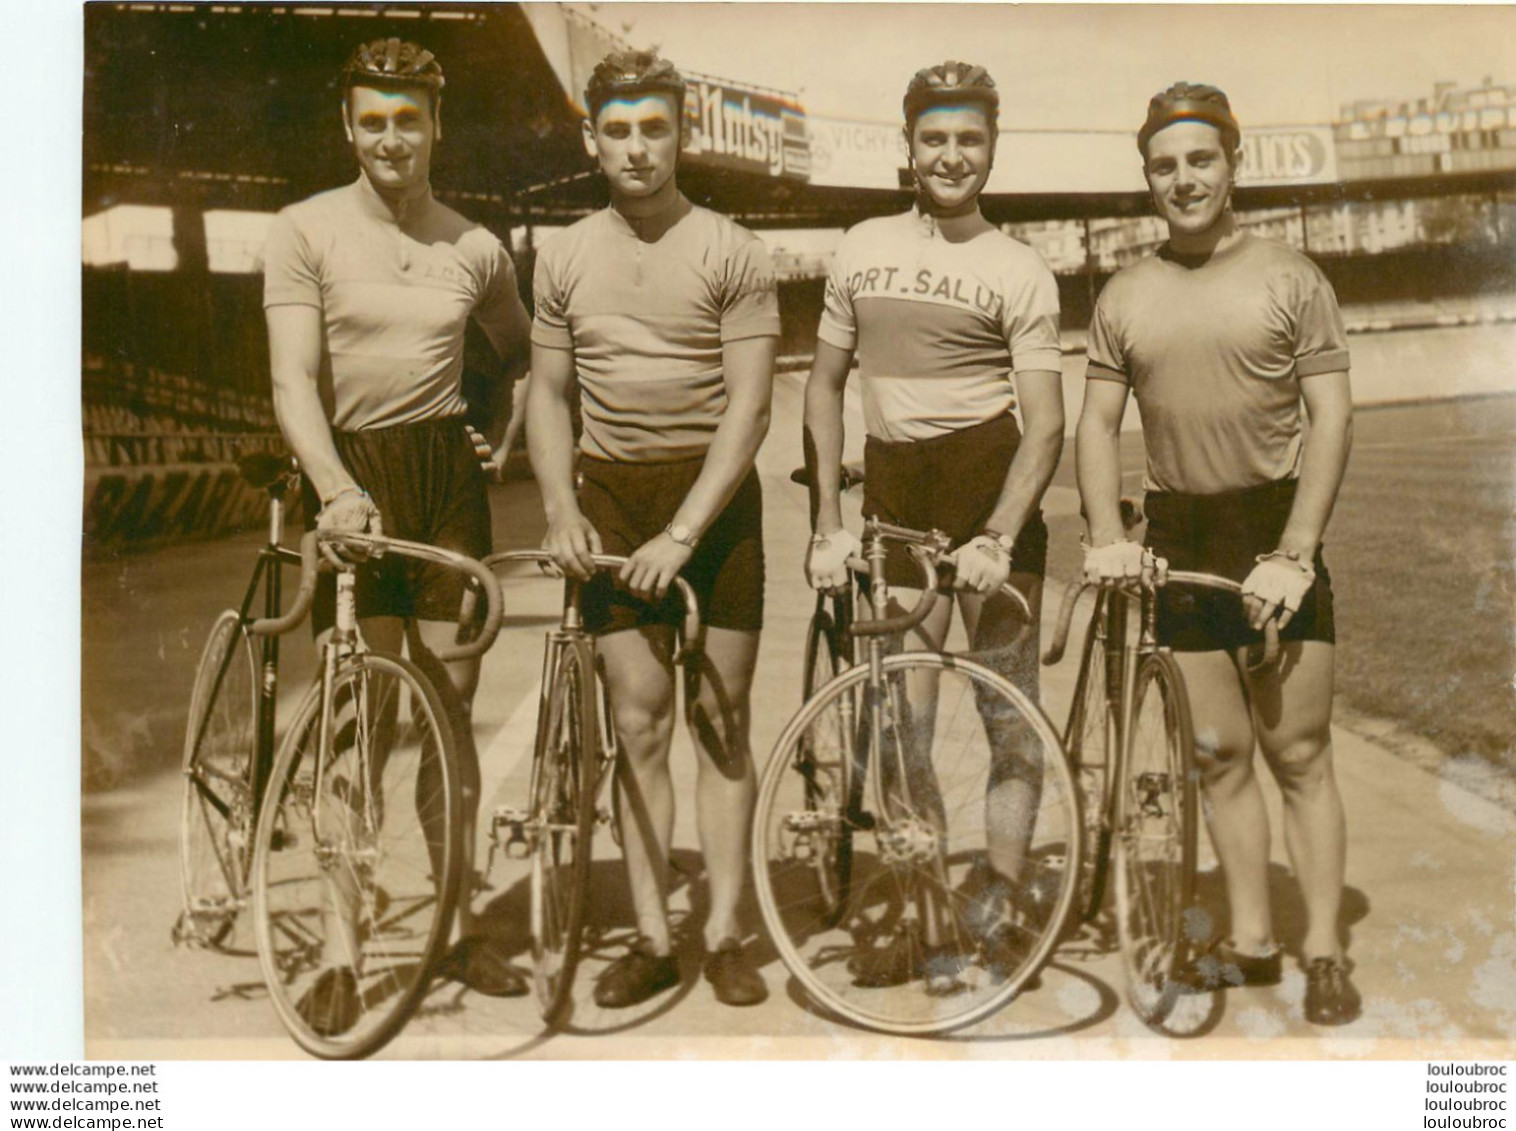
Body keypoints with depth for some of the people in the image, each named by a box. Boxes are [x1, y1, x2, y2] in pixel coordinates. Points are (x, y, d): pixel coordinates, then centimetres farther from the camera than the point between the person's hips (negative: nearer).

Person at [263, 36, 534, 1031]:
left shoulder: (475, 247, 8)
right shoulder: (306, 231, -1)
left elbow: (524, 353, 26)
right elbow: (293, 380, -11)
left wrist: (505, 431, 12)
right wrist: (336, 487, -25)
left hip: (447, 472, 3)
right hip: (350, 479, -2)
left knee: (451, 697, 6)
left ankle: (459, 924, 18)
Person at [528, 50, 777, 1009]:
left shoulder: (731, 253, -4)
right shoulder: (566, 257, 7)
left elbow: (749, 407, -9)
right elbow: (549, 394, 12)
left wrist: (682, 534, -17)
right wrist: (562, 511, -3)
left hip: (715, 496, -2)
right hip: (613, 496, 3)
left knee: (721, 719, 3)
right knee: (640, 723, 4)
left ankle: (725, 932, 14)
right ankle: (653, 939, 12)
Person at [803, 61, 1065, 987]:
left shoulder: (1020, 271, -2)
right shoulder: (864, 248, 9)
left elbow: (1046, 425, -7)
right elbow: (826, 384, 12)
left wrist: (998, 539, -20)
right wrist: (829, 522, 4)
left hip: (990, 486, -3)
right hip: (895, 496, 4)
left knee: (1009, 709, 0)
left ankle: (1000, 903, 12)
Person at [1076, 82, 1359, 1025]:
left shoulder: (1292, 280, 0)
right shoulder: (1125, 297, 9)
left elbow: (1333, 420, -6)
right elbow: (1099, 424, 7)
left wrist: (1294, 554, -15)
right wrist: (1107, 538, -7)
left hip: (1275, 531, -3)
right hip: (1178, 539, 3)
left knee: (1299, 751, -1)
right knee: (1221, 753, 7)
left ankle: (1325, 951, 9)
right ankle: (1251, 940, 17)